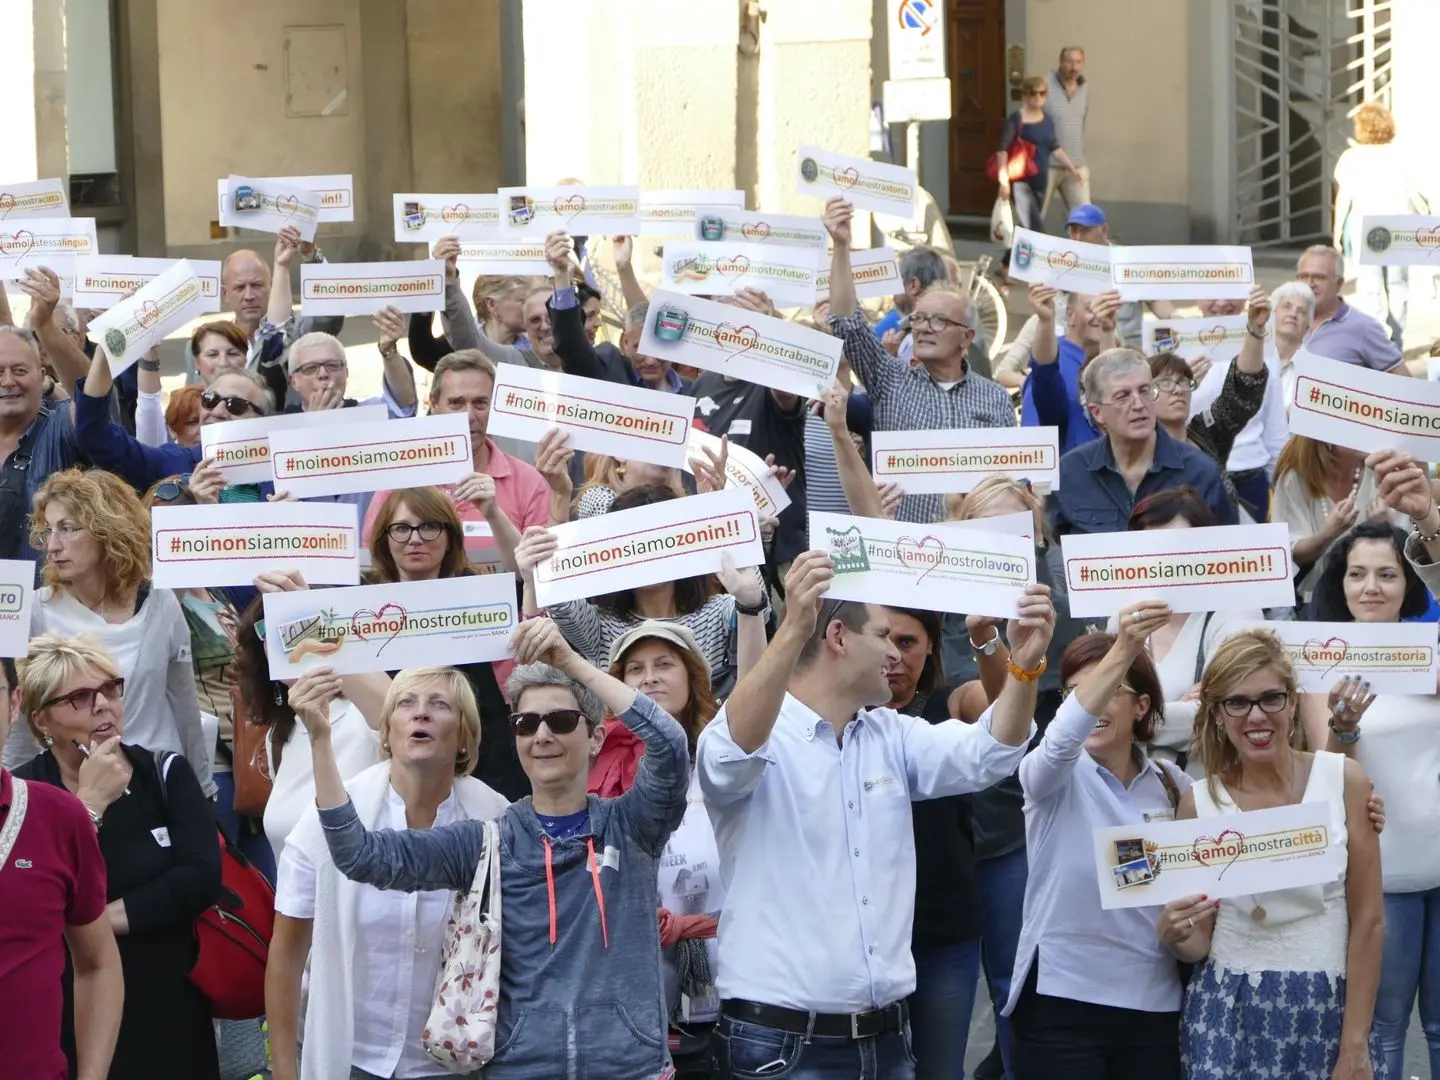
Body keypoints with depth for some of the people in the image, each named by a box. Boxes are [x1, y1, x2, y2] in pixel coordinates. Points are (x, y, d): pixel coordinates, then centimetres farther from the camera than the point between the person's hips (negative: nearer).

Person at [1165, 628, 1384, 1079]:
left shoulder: (1343, 781, -5)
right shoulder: (1199, 802, -2)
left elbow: (1368, 921, -3)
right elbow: (1199, 944, 3)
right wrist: (1173, 935, -20)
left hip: (1327, 1009, -1)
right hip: (1227, 1012, 1)